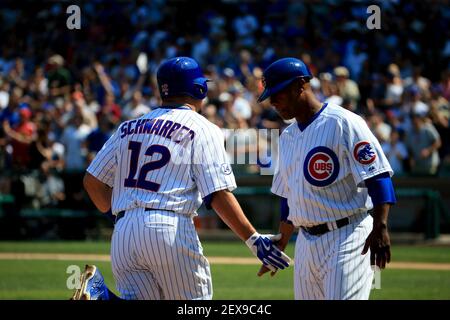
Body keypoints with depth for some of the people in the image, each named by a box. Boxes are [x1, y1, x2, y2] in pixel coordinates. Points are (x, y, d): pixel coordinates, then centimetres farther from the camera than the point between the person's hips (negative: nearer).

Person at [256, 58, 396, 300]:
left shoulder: (343, 123, -9)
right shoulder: (287, 136, 17)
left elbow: (378, 177, -14)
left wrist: (380, 227, -25)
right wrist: (278, 249, 25)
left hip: (347, 238, -8)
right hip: (306, 242, 8)